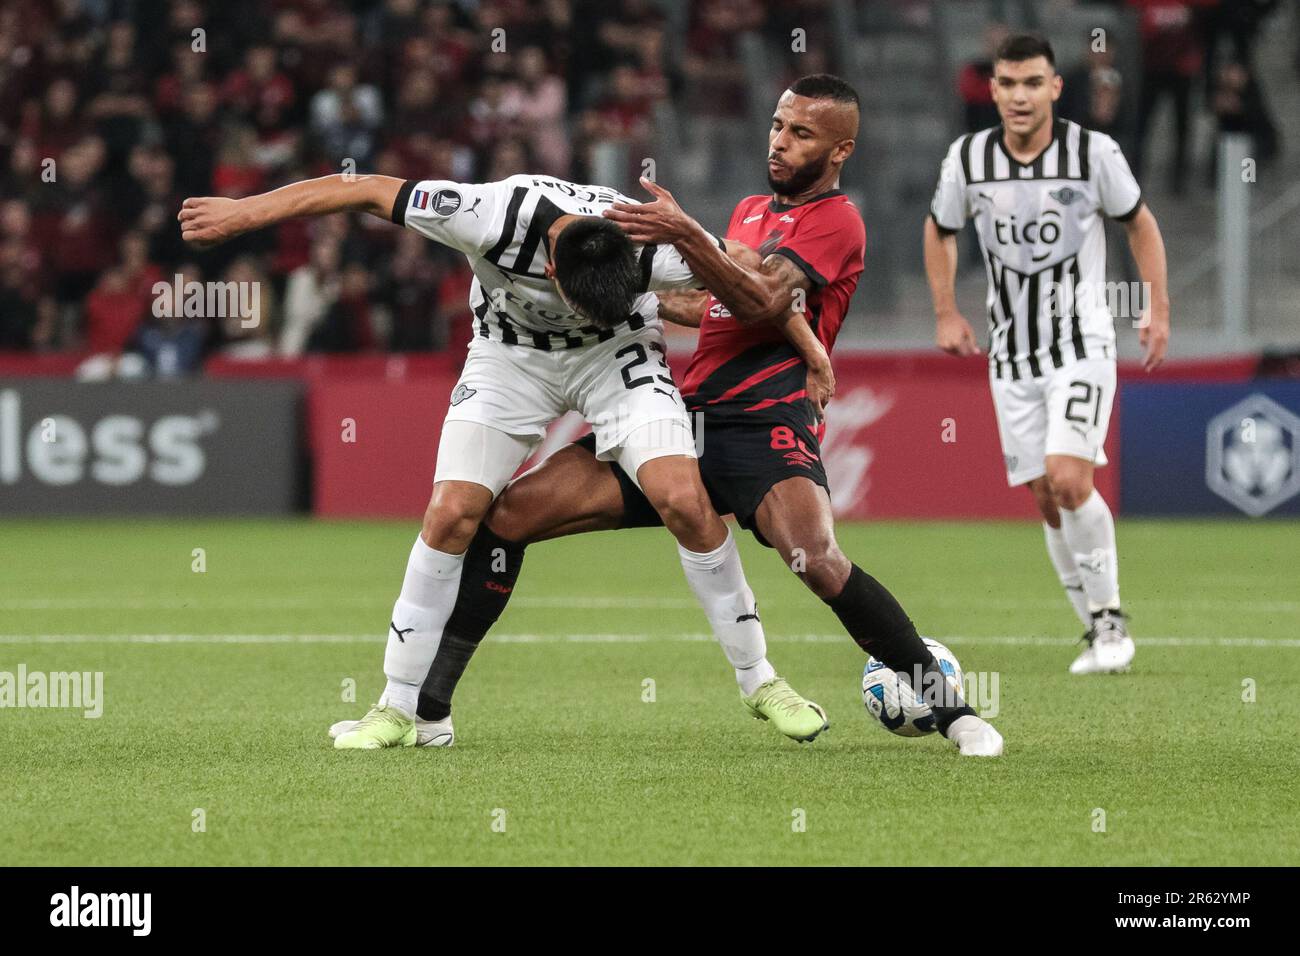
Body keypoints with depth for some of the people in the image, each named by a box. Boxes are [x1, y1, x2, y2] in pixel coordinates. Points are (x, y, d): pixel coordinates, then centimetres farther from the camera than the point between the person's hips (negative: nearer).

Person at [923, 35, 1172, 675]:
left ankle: (1110, 617, -5)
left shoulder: (1093, 152, -9)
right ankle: (1097, 633, 14)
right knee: (1046, 499, 1)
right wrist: (946, 313, 9)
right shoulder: (967, 159, -3)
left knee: (1067, 477, -20)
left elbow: (1139, 223, 6)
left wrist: (1158, 309, 0)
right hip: (1011, 353, 3)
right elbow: (940, 230, 16)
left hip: (1082, 344, -3)